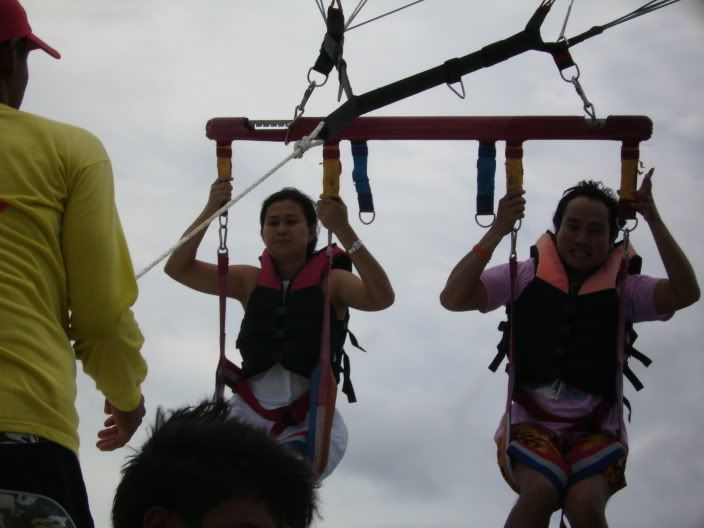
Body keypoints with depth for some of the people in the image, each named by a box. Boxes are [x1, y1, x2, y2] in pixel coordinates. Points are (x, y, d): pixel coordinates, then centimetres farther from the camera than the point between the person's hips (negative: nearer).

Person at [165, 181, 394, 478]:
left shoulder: (330, 281, 1)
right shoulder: (250, 281, 10)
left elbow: (382, 298, -20)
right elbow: (178, 268, 2)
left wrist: (343, 230, -26)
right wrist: (210, 211, -11)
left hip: (311, 421, -3)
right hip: (249, 414, 3)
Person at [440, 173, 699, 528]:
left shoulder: (622, 287, 4)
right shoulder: (527, 276, 3)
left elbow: (685, 293, -13)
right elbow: (453, 298, -9)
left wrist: (654, 221, -18)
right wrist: (497, 232, -16)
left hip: (596, 428, 1)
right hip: (531, 423, 0)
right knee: (540, 492, -32)